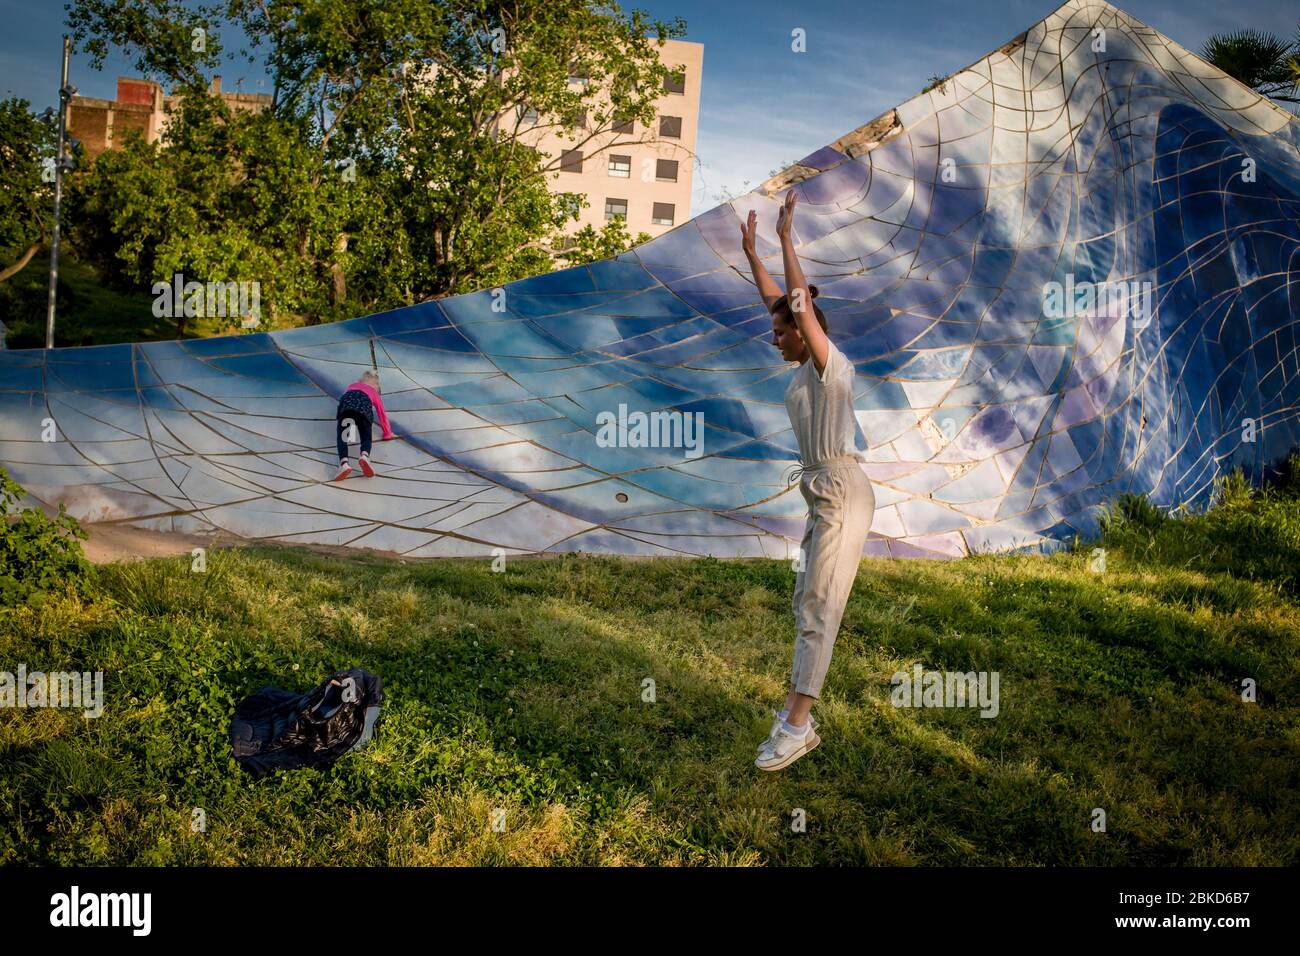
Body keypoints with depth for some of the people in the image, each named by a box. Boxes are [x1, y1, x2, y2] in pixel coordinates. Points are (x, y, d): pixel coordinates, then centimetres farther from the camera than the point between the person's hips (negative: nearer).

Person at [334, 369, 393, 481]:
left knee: (342, 437, -8)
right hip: (364, 402, -1)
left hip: (347, 401, 1)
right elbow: (382, 414, 40)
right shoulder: (374, 392, 40)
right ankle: (365, 456, -39)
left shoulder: (352, 386, 46)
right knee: (366, 437, -3)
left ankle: (343, 463, -38)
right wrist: (388, 434, 50)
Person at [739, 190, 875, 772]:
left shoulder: (831, 365, -11)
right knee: (808, 605, 11)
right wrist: (750, 251, 22)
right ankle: (797, 711, 18)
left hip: (843, 494, -10)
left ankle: (797, 724, -9)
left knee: (817, 607, -11)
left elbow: (803, 305, -23)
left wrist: (786, 238, -21)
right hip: (824, 496, 10)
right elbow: (776, 299, 20)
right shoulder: (805, 366, 12)